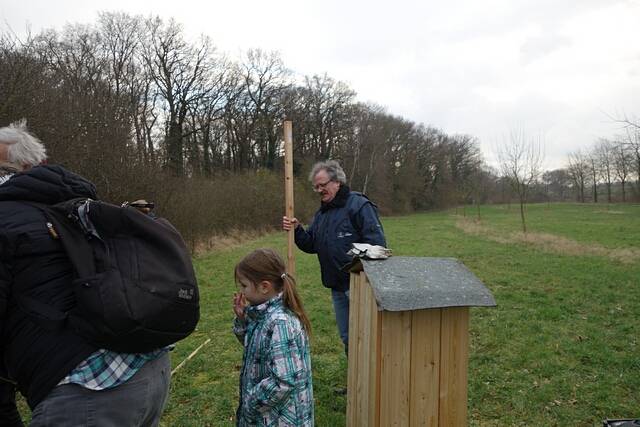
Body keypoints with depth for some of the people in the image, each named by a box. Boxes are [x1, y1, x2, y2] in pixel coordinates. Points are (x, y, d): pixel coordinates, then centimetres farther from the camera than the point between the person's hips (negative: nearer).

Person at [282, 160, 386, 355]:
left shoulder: (358, 204, -11)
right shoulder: (321, 214, 15)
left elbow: (376, 242, -17)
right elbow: (311, 245, 15)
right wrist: (297, 230, -2)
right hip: (337, 287, 8)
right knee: (347, 338, 18)